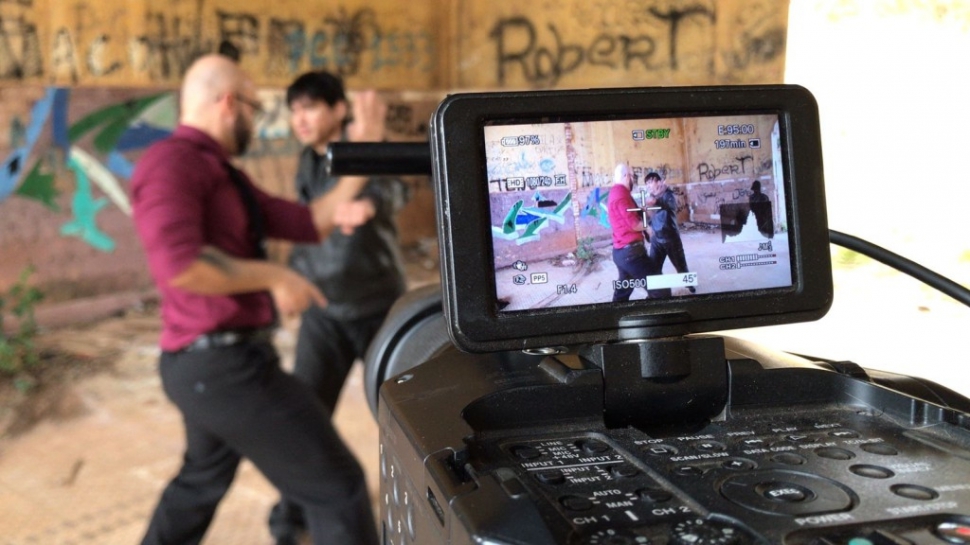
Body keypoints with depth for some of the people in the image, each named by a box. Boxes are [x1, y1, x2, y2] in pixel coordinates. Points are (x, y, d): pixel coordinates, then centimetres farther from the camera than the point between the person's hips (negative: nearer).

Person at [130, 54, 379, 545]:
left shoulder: (220, 173, 15)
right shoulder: (170, 162, -16)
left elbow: (305, 223, 11)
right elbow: (179, 264, -31)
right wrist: (272, 276, -20)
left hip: (215, 360, 11)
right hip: (224, 364, -11)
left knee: (204, 478, 32)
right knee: (336, 486, -5)